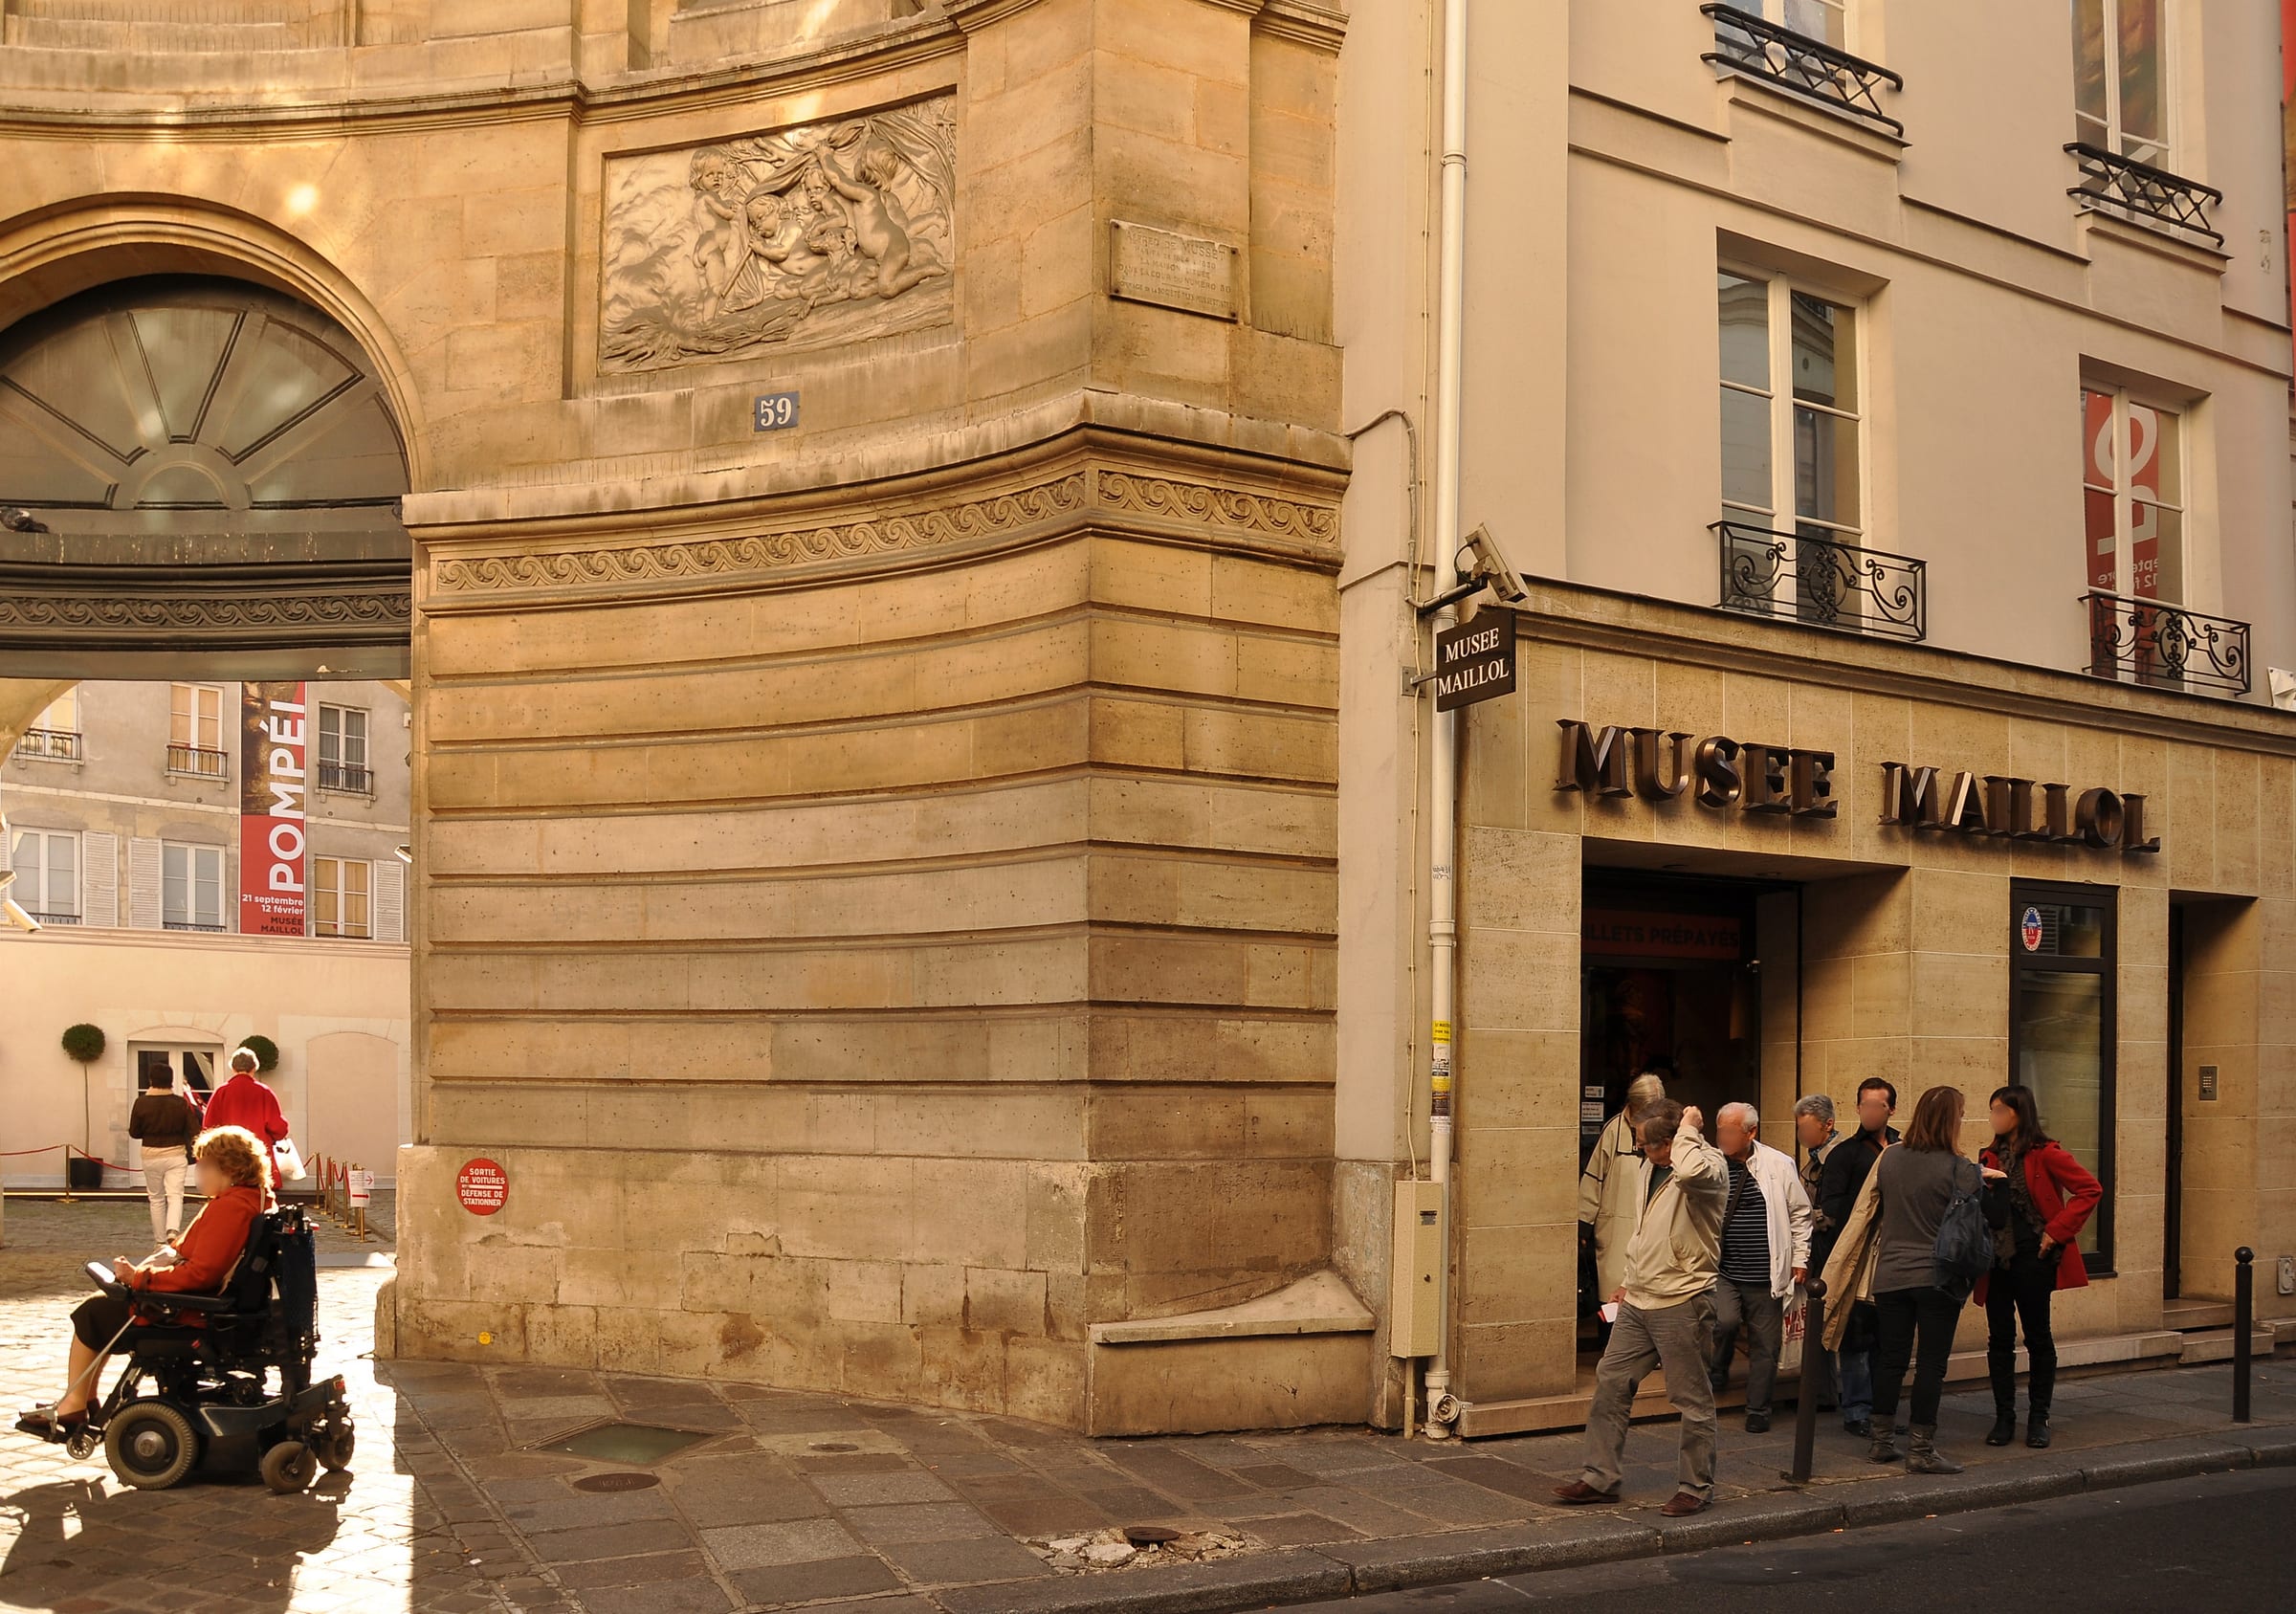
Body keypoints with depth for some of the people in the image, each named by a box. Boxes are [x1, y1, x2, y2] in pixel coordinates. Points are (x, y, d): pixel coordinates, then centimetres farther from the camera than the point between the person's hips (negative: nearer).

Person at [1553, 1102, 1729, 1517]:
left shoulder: (1711, 1167, -14)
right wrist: (1629, 1279, 24)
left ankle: (1696, 1488, 16)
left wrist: (1688, 1129, -24)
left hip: (1682, 1304, -8)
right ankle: (1600, 1478, 16)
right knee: (1610, 1382, 8)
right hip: (1639, 1301, 9)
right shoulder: (1658, 1168, 13)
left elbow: (1691, 1172, -41)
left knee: (1691, 1398, 2)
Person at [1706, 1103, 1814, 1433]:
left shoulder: (1780, 1166, -1)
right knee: (1724, 1320, -23)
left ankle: (1758, 1414, 20)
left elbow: (1800, 1214, 9)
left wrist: (1800, 1258, 7)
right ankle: (1717, 1374, 7)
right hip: (1721, 1271, 0)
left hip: (1766, 1276, 0)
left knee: (1765, 1346, 6)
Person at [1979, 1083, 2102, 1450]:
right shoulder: (1990, 1158, 10)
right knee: (2000, 1340, 6)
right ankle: (2004, 1419, 13)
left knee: (2038, 1337, 6)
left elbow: (2090, 1190, -11)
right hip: (1996, 1258, 5)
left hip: (2032, 1258, -5)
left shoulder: (2046, 1154, -7)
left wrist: (2057, 1230, -14)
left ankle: (2038, 1419, 16)